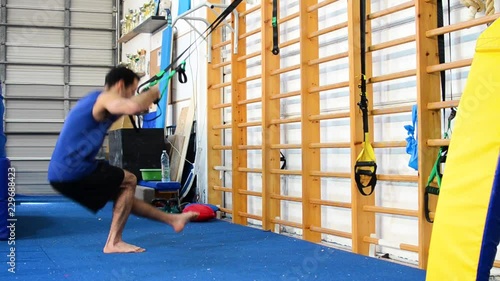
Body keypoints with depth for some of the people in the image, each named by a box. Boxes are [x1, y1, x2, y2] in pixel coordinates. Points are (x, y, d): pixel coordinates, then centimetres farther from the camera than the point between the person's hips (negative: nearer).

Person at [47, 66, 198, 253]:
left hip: (62, 173, 10)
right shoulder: (105, 98, -12)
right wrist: (154, 92, -13)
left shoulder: (97, 101, 18)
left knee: (121, 192, 19)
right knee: (129, 182, 5)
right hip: (71, 172, -10)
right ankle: (114, 243, 3)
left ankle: (172, 219, 30)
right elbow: (133, 107, -33)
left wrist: (148, 99, 18)